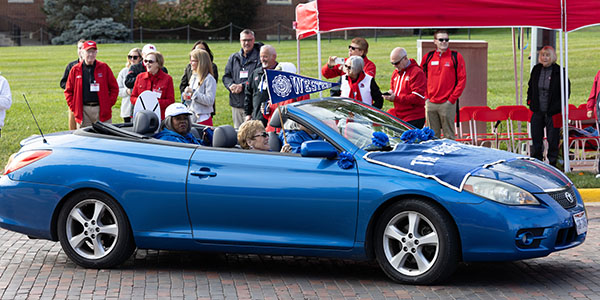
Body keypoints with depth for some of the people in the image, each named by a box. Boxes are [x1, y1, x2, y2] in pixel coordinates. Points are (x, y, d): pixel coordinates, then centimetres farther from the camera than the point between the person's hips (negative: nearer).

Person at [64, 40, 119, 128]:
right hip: (83, 112, 0)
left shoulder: (104, 67, 6)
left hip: (101, 110, 0)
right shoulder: (75, 70, 7)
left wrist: (109, 104, -1)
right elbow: (68, 91, 12)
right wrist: (74, 108, 3)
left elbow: (114, 88, 9)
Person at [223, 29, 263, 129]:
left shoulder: (259, 58, -1)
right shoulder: (233, 58, 17)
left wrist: (242, 86, -18)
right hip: (236, 103, 6)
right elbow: (226, 76, 14)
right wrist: (231, 85, -9)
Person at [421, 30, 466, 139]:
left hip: (447, 104, -3)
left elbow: (462, 79, -3)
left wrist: (452, 99, -8)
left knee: (449, 136, -2)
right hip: (430, 104, 3)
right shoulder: (428, 57, 9)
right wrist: (425, 97, 4)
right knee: (433, 136, 9)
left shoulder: (456, 57, 0)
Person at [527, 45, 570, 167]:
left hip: (553, 112, -4)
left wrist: (559, 105, -7)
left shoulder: (559, 72, -7)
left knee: (553, 140, 1)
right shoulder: (536, 70, 6)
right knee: (536, 139, 9)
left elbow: (566, 91, -2)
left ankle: (552, 163, 12)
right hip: (537, 111, 4)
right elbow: (530, 87, 20)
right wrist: (530, 101, 11)